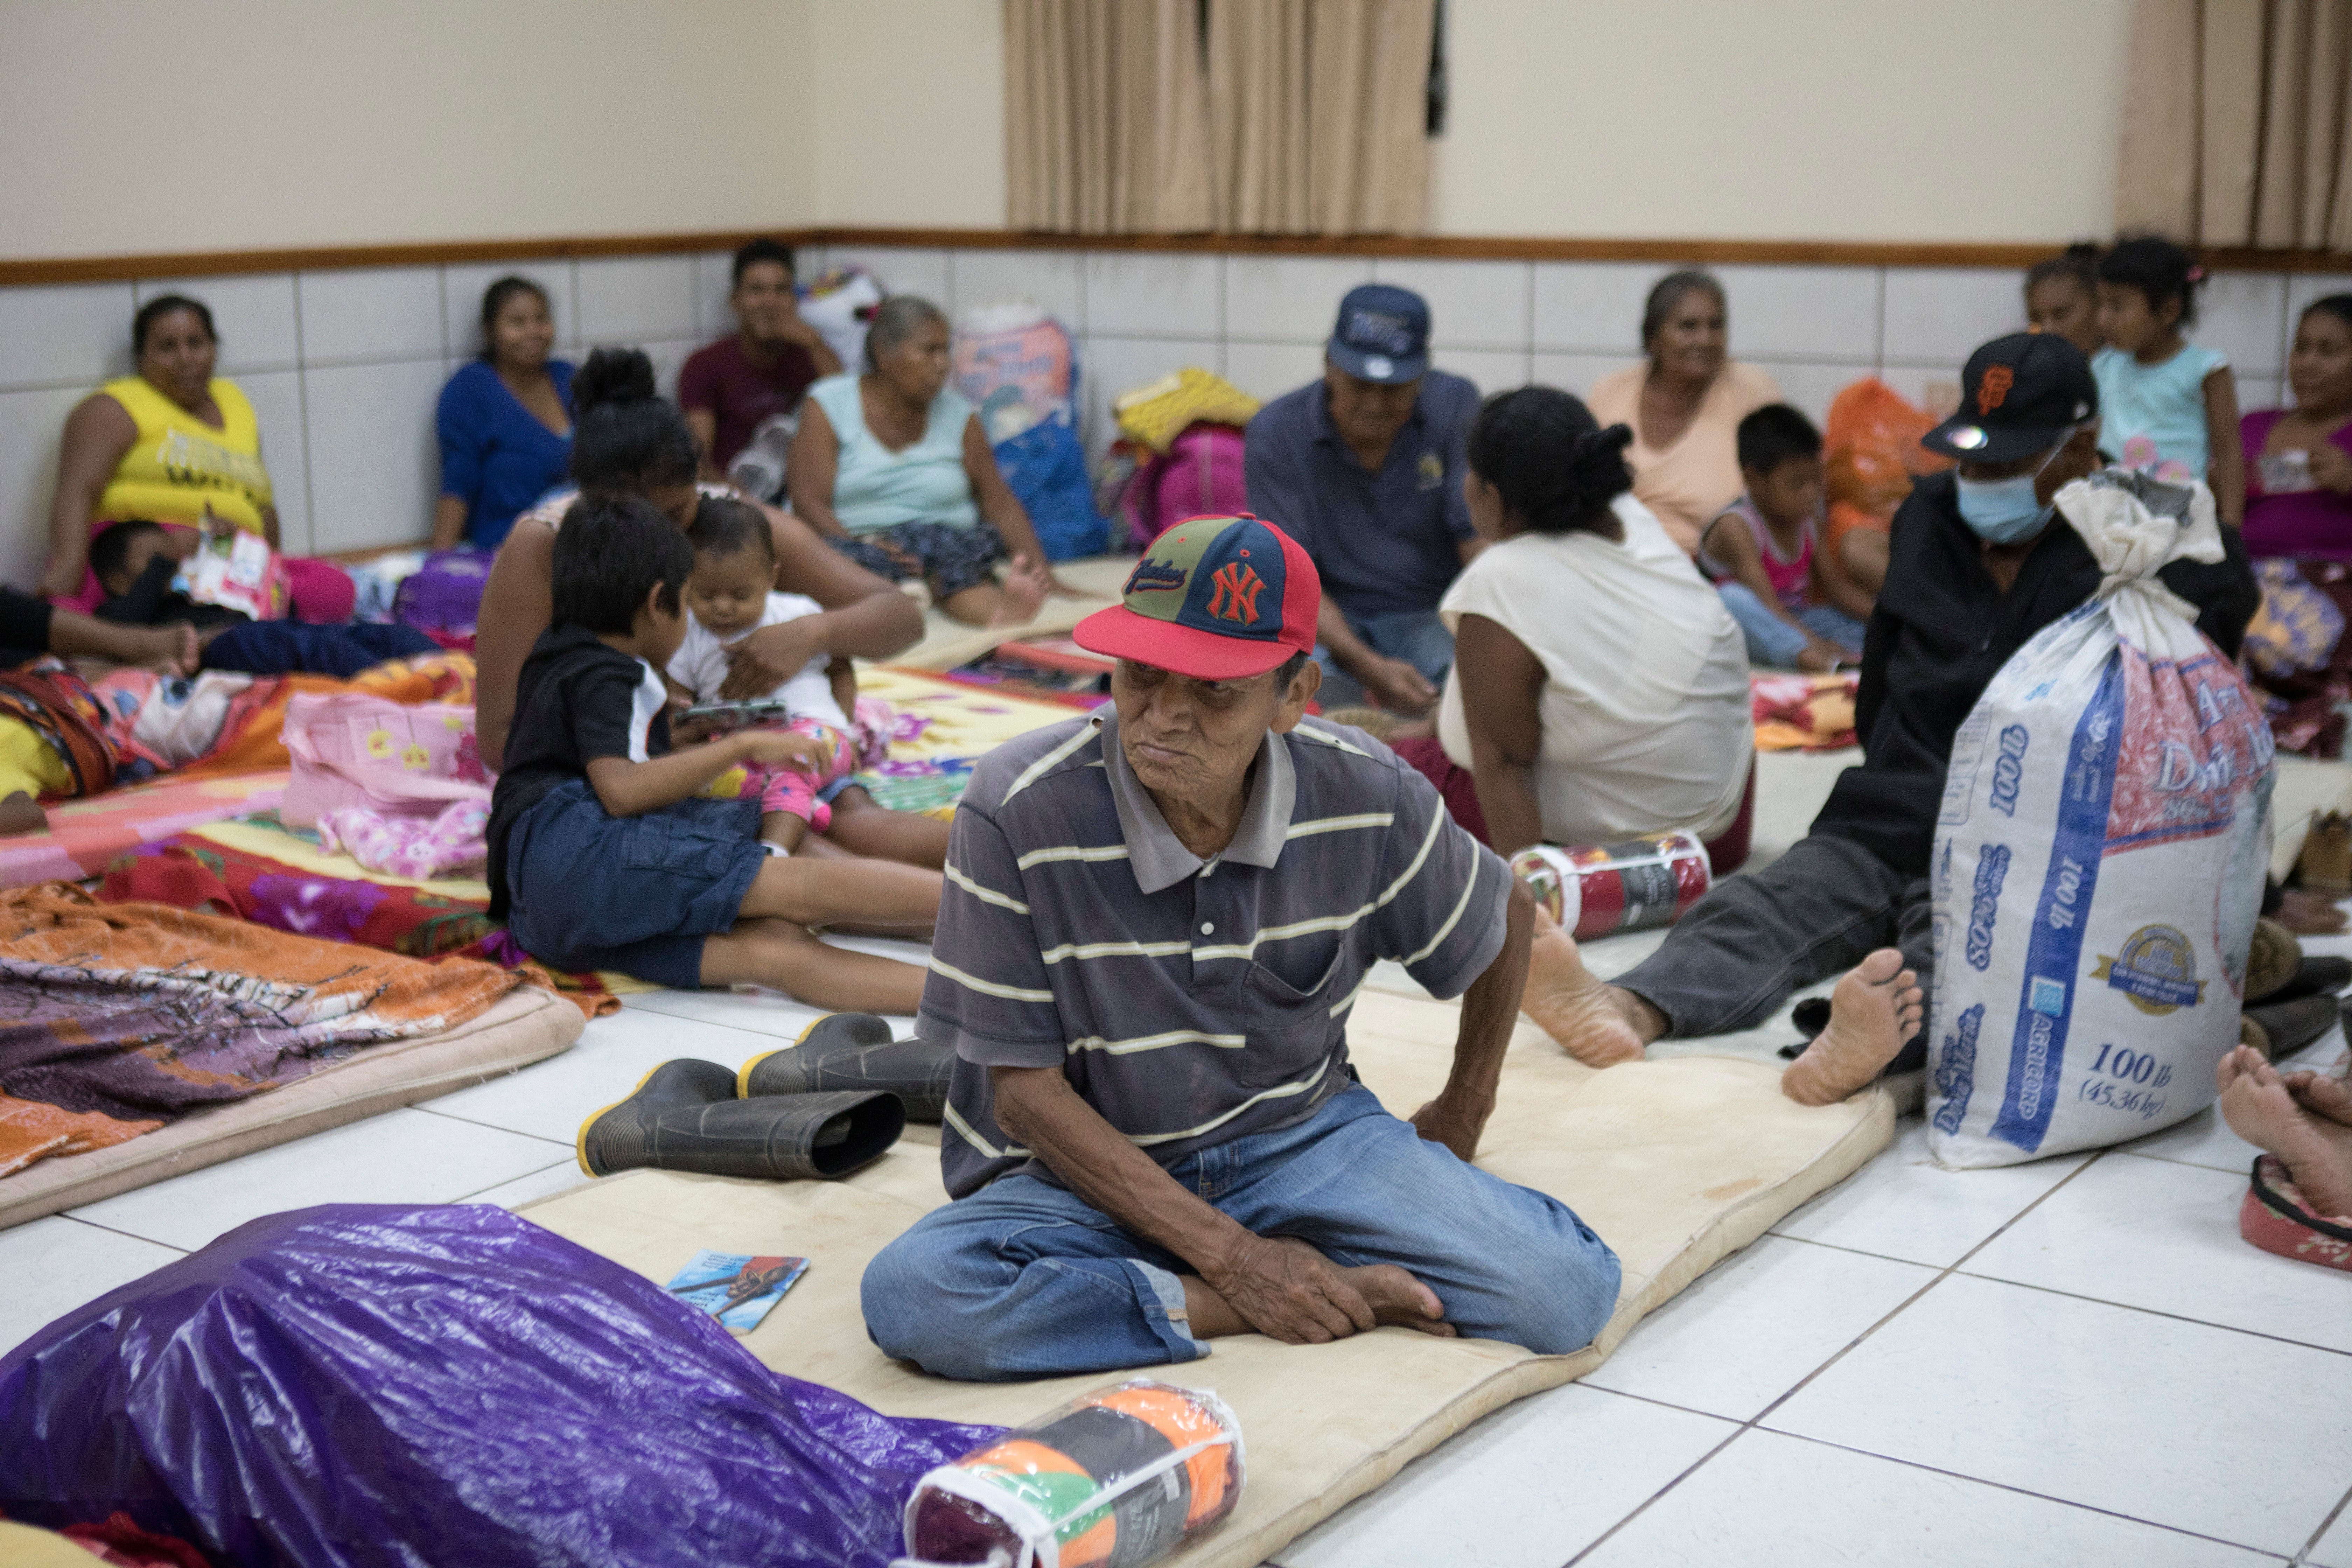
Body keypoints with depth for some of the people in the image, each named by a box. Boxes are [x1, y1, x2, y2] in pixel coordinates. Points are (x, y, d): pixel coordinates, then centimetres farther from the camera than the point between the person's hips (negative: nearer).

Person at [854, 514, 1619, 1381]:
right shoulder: (1019, 810, -21)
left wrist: (1464, 1113, 19)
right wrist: (1230, 1255, -20)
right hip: (1091, 1162, 0)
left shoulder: (1365, 796, -13)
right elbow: (1023, 1089, -16)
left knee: (1565, 1288, -20)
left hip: (1301, 1136, 1)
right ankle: (1260, 1302, -18)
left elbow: (1506, 915, 10)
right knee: (913, 1294, -33)